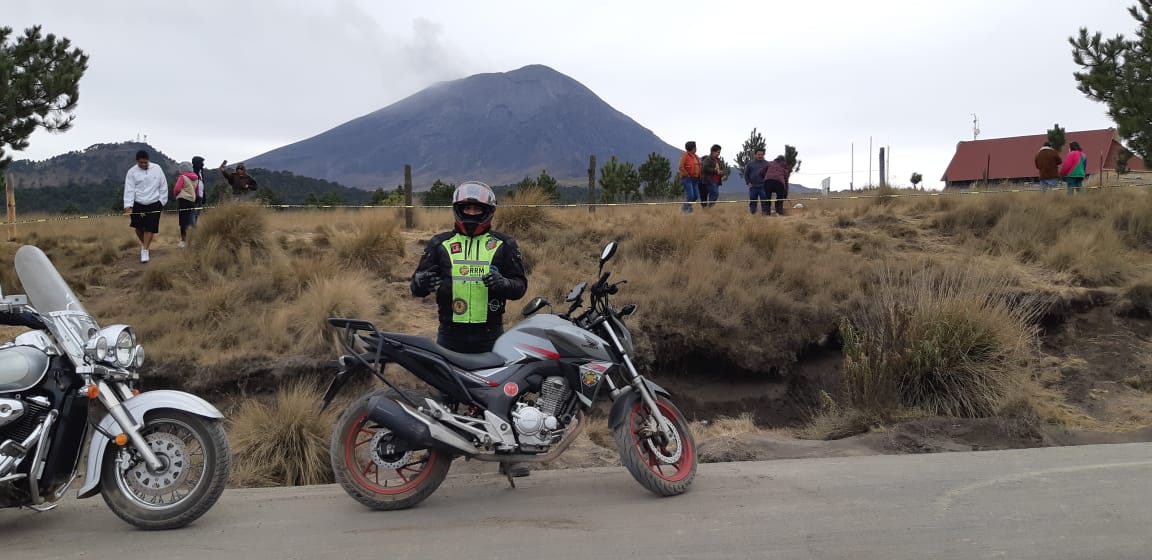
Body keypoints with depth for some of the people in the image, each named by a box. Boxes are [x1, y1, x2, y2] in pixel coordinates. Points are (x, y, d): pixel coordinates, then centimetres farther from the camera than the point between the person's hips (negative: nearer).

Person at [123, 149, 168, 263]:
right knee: (138, 227, 7)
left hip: (154, 204, -1)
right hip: (138, 204, 1)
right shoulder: (132, 172, -4)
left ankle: (145, 250, 1)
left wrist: (162, 201, 1)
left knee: (150, 228, -5)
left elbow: (163, 186, 4)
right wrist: (128, 206, -20)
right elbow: (129, 190, -10)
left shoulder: (157, 169, -2)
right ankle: (144, 244, 33)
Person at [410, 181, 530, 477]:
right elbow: (417, 286, 8)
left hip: (491, 334, 0)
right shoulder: (439, 244, 9)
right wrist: (422, 281, -17)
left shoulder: (504, 245, 8)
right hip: (451, 334, 1)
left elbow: (521, 285, 4)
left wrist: (503, 283, -18)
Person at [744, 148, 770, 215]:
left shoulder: (767, 164, 8)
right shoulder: (750, 164, 9)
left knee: (764, 202, -3)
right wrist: (748, 182, 0)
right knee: (752, 202, 5)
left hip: (763, 187, -1)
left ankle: (765, 214, -1)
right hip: (753, 187, 1)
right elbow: (746, 174, 11)